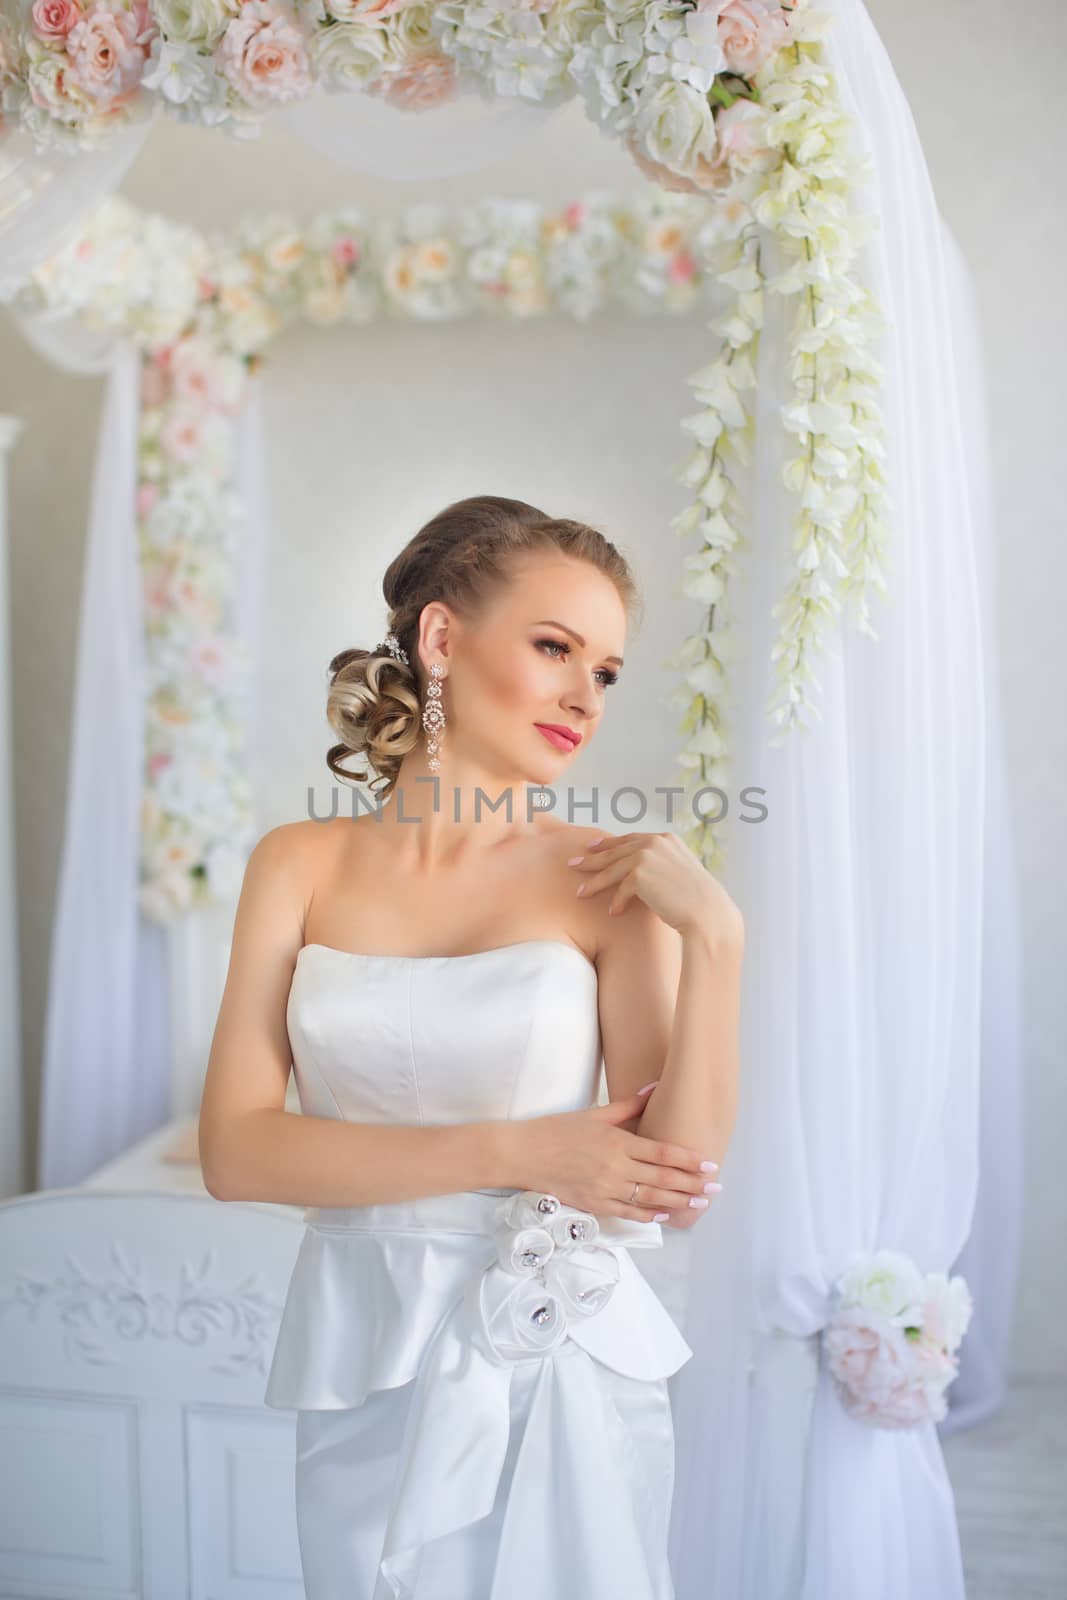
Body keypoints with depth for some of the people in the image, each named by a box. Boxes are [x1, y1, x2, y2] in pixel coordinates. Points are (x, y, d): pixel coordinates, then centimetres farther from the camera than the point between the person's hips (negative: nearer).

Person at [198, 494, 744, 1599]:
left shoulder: (609, 882, -8)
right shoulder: (301, 866, -2)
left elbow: (678, 1191, -11)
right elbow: (235, 1151, -10)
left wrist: (712, 936, -20)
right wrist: (516, 1150, -16)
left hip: (561, 1371, -1)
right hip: (363, 1364, 1)